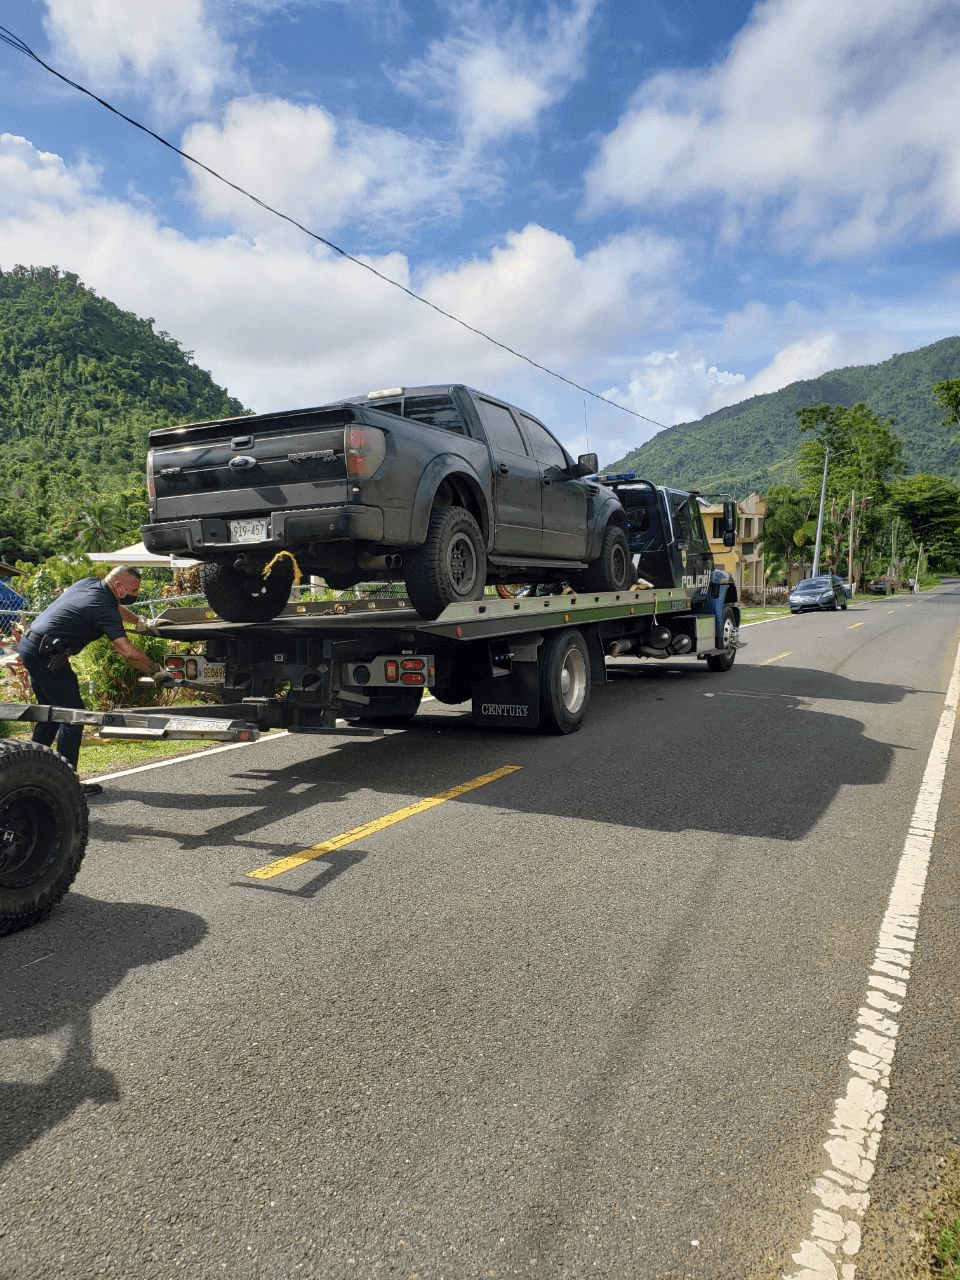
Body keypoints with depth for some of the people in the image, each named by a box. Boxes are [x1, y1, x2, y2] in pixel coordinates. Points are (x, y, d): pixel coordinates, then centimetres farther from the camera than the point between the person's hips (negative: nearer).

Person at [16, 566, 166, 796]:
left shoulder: (90, 584, 11)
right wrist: (156, 671, -14)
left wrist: (142, 622, 26)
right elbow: (129, 652, -25)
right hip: (46, 655, -10)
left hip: (28, 645, 10)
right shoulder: (103, 608, -17)